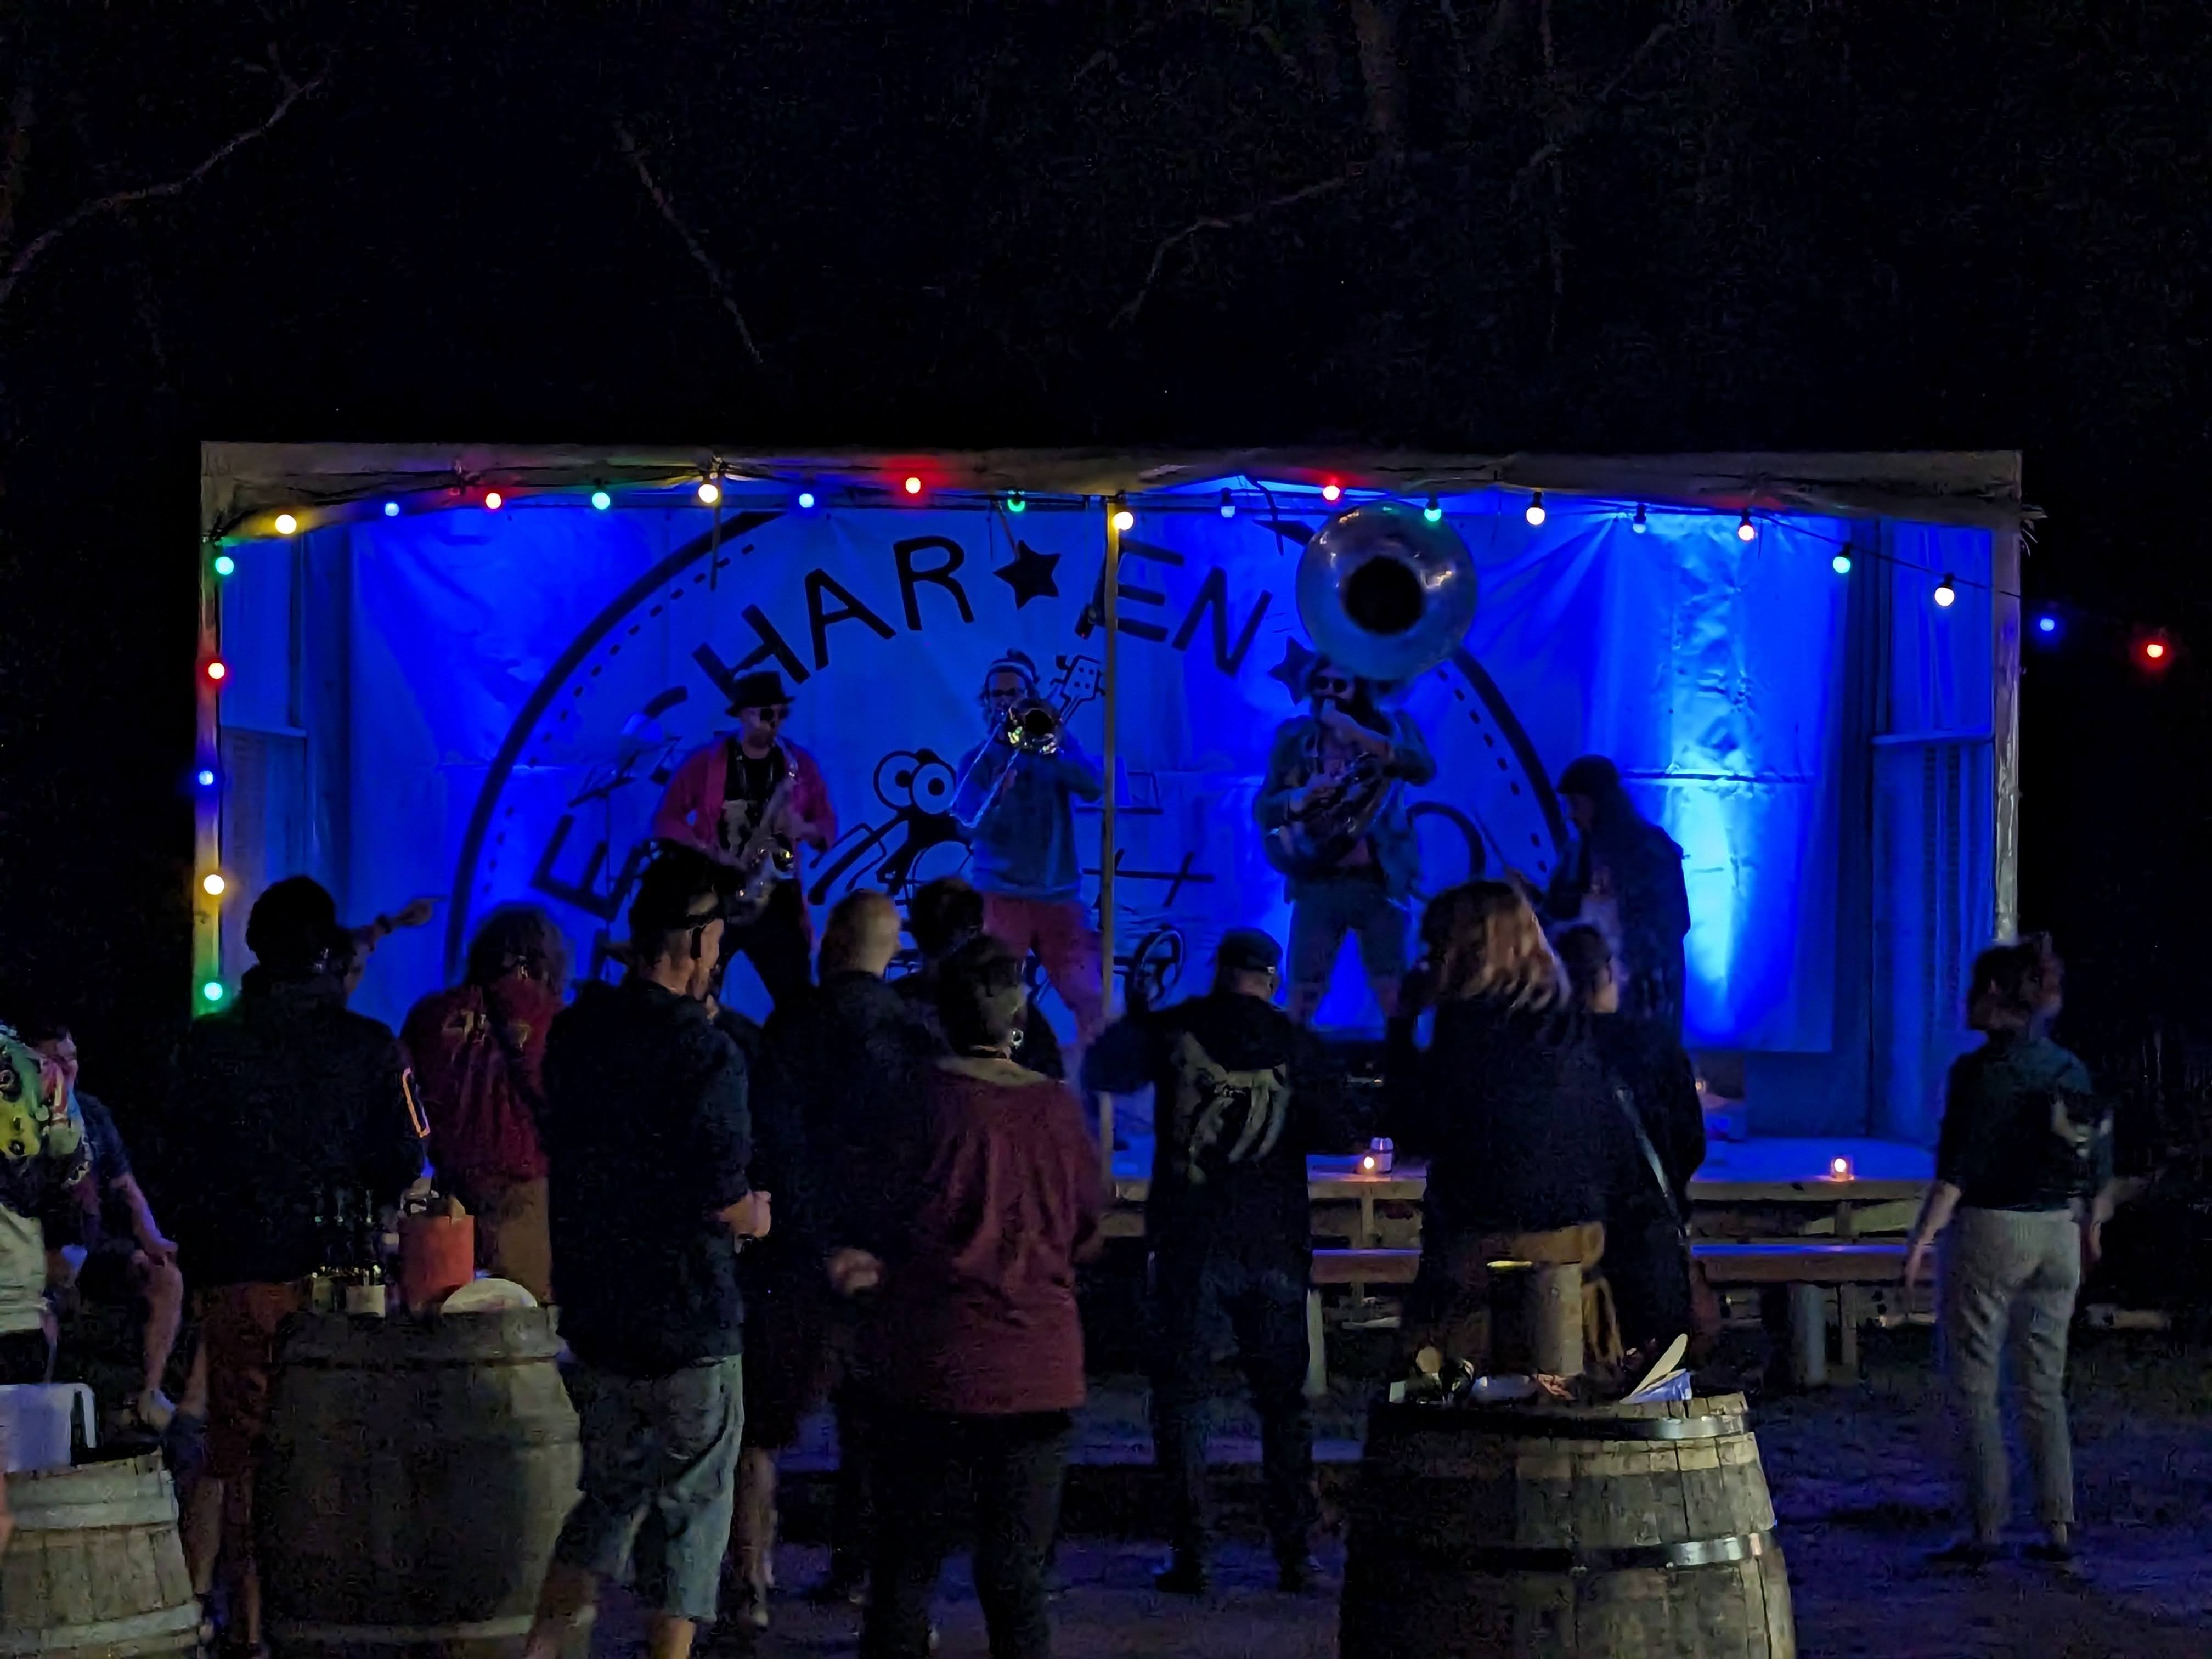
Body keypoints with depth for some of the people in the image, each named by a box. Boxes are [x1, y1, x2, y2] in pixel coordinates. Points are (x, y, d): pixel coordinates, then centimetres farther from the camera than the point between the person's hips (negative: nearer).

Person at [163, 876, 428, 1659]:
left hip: (240, 1277, 1)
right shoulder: (371, 1047, -3)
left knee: (239, 1448, 5)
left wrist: (199, 1265, 14)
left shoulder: (209, 1045, 0)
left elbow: (183, 1171, 4)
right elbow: (401, 1168, 0)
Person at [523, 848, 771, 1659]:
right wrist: (754, 1216, 0)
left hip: (594, 1313, 7)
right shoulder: (705, 1053, -17)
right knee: (690, 1515, 4)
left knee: (608, 1500, 19)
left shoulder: (576, 1032, 5)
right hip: (689, 1321, -7)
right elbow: (724, 1198, -21)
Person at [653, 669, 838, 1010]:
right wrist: (709, 852, -15)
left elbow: (828, 827, 10)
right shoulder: (705, 763, -2)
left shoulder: (801, 765, 5)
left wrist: (805, 829, -14)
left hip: (776, 899, 2)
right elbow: (665, 819, 0)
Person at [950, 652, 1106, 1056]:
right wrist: (996, 796, -26)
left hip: (1059, 894, 1)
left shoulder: (1057, 742, 9)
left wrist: (1049, 749, -18)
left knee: (1091, 1000, -5)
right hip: (1001, 896, -1)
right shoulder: (977, 761, 5)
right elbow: (969, 827, -7)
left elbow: (1094, 787, -8)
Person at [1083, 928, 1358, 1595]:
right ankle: (1294, 1553, 9)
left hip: (1190, 1239, -1)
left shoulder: (1173, 1029, -1)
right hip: (1274, 1245, 1)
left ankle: (1190, 1556, -4)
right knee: (1283, 1397, 11)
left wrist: (1134, 1017, 30)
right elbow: (1340, 1134, 0)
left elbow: (1100, 1071, 13)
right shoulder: (1294, 1043, 0)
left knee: (1181, 1393, 4)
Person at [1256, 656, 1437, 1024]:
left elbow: (1424, 770, -14)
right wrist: (1303, 797, -16)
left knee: (1395, 1002, -2)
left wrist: (1358, 734, -22)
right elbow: (1263, 810, 5)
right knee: (1301, 1004, -2)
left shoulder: (1388, 726, 5)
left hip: (1380, 881, -1)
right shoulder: (1293, 736, 7)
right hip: (1317, 884, 1)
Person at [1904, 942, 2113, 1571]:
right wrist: (2091, 1228, 25)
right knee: (2046, 1387, 11)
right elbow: (2100, 1164, 11)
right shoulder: (2070, 1069, 6)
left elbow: (1958, 1169, -17)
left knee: (1974, 1387, 2)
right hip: (2058, 1236, 6)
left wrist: (1921, 1238, -14)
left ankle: (1988, 1528, 0)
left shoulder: (1979, 1071, -13)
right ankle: (2058, 1527, 8)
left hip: (1989, 1234, -6)